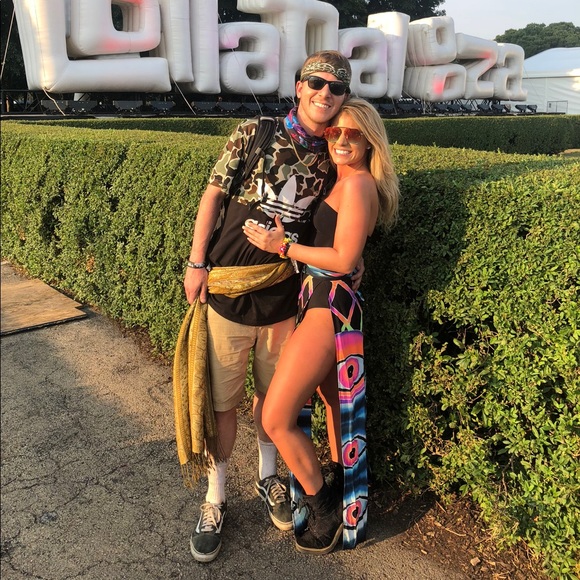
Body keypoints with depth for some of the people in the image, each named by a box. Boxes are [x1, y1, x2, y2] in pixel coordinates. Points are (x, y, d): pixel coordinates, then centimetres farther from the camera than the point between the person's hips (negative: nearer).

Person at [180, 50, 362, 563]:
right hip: (225, 291, -2)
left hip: (284, 297, 2)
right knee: (222, 399, 6)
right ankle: (215, 499, 25)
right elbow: (214, 194, -1)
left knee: (272, 393, 17)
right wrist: (196, 263, -5)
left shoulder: (333, 159, 3)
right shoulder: (253, 134, -4)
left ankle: (268, 477, 40)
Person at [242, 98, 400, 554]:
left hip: (331, 307, -10)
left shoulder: (358, 182, -13)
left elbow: (343, 259, -19)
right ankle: (344, 496, 40)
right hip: (326, 304, 10)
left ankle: (326, 508, 14)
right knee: (338, 406, 22)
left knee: (276, 419, -5)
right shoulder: (343, 181, 16)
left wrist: (283, 247, -14)